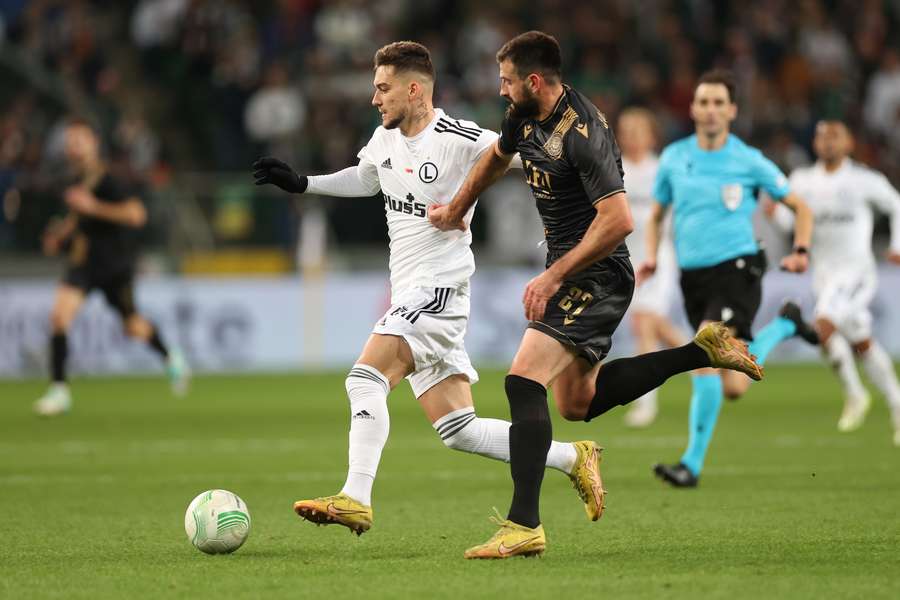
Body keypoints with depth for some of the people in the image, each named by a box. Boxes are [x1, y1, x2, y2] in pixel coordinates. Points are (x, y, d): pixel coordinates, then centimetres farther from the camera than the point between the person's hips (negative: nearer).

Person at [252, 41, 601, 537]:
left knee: (365, 378, -22)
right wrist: (301, 184, 25)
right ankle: (573, 459, 14)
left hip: (440, 287, -8)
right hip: (410, 294, 8)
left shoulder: (464, 141, -13)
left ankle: (355, 499, -25)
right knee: (458, 431, 5)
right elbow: (364, 180, 31)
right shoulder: (384, 139, 11)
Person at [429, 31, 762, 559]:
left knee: (524, 382, -20)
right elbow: (497, 157, 28)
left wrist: (554, 275, -27)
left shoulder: (582, 135, -24)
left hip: (597, 277, -10)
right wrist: (457, 210, 38)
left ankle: (524, 526, -21)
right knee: (576, 403, 16)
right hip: (569, 273, 10)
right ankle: (702, 350, 22)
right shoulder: (526, 118, 4)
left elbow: (618, 220, -28)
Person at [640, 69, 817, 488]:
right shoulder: (673, 158, 7)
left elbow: (800, 207, 10)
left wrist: (801, 251, -7)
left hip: (737, 269, -5)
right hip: (693, 277, 5)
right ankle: (785, 325, 39)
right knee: (733, 388, 9)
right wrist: (651, 256, 3)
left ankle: (693, 463, -16)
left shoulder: (749, 162, -2)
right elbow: (656, 215, 21)